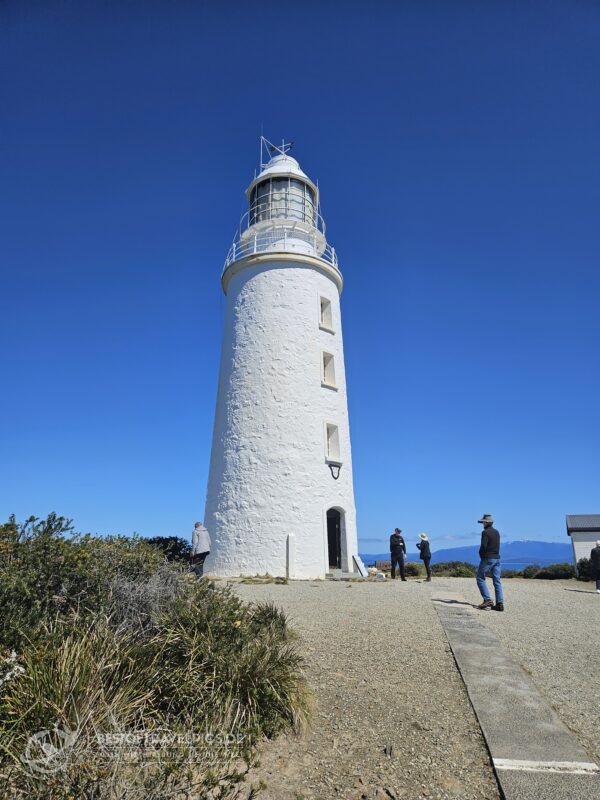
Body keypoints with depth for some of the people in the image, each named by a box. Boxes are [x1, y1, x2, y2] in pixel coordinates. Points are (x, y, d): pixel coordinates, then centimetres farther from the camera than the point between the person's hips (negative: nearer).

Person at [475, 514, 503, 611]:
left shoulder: (485, 532, -12)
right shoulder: (496, 532, 13)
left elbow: (484, 546, -18)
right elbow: (497, 546, 16)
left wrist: (481, 555, -3)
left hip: (487, 559, -7)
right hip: (497, 558, 7)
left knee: (480, 578, 3)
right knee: (497, 581, 7)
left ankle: (487, 600, -5)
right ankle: (500, 603, 3)